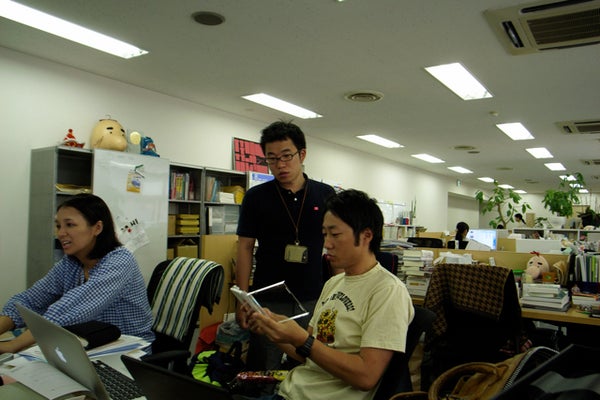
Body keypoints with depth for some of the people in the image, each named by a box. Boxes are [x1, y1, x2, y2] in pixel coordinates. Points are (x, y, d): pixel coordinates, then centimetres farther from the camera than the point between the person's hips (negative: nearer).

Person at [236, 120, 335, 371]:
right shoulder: (256, 197, -2)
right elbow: (245, 248, 0)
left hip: (313, 300, 1)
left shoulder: (326, 195, 1)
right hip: (268, 301, -1)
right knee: (264, 372, 9)